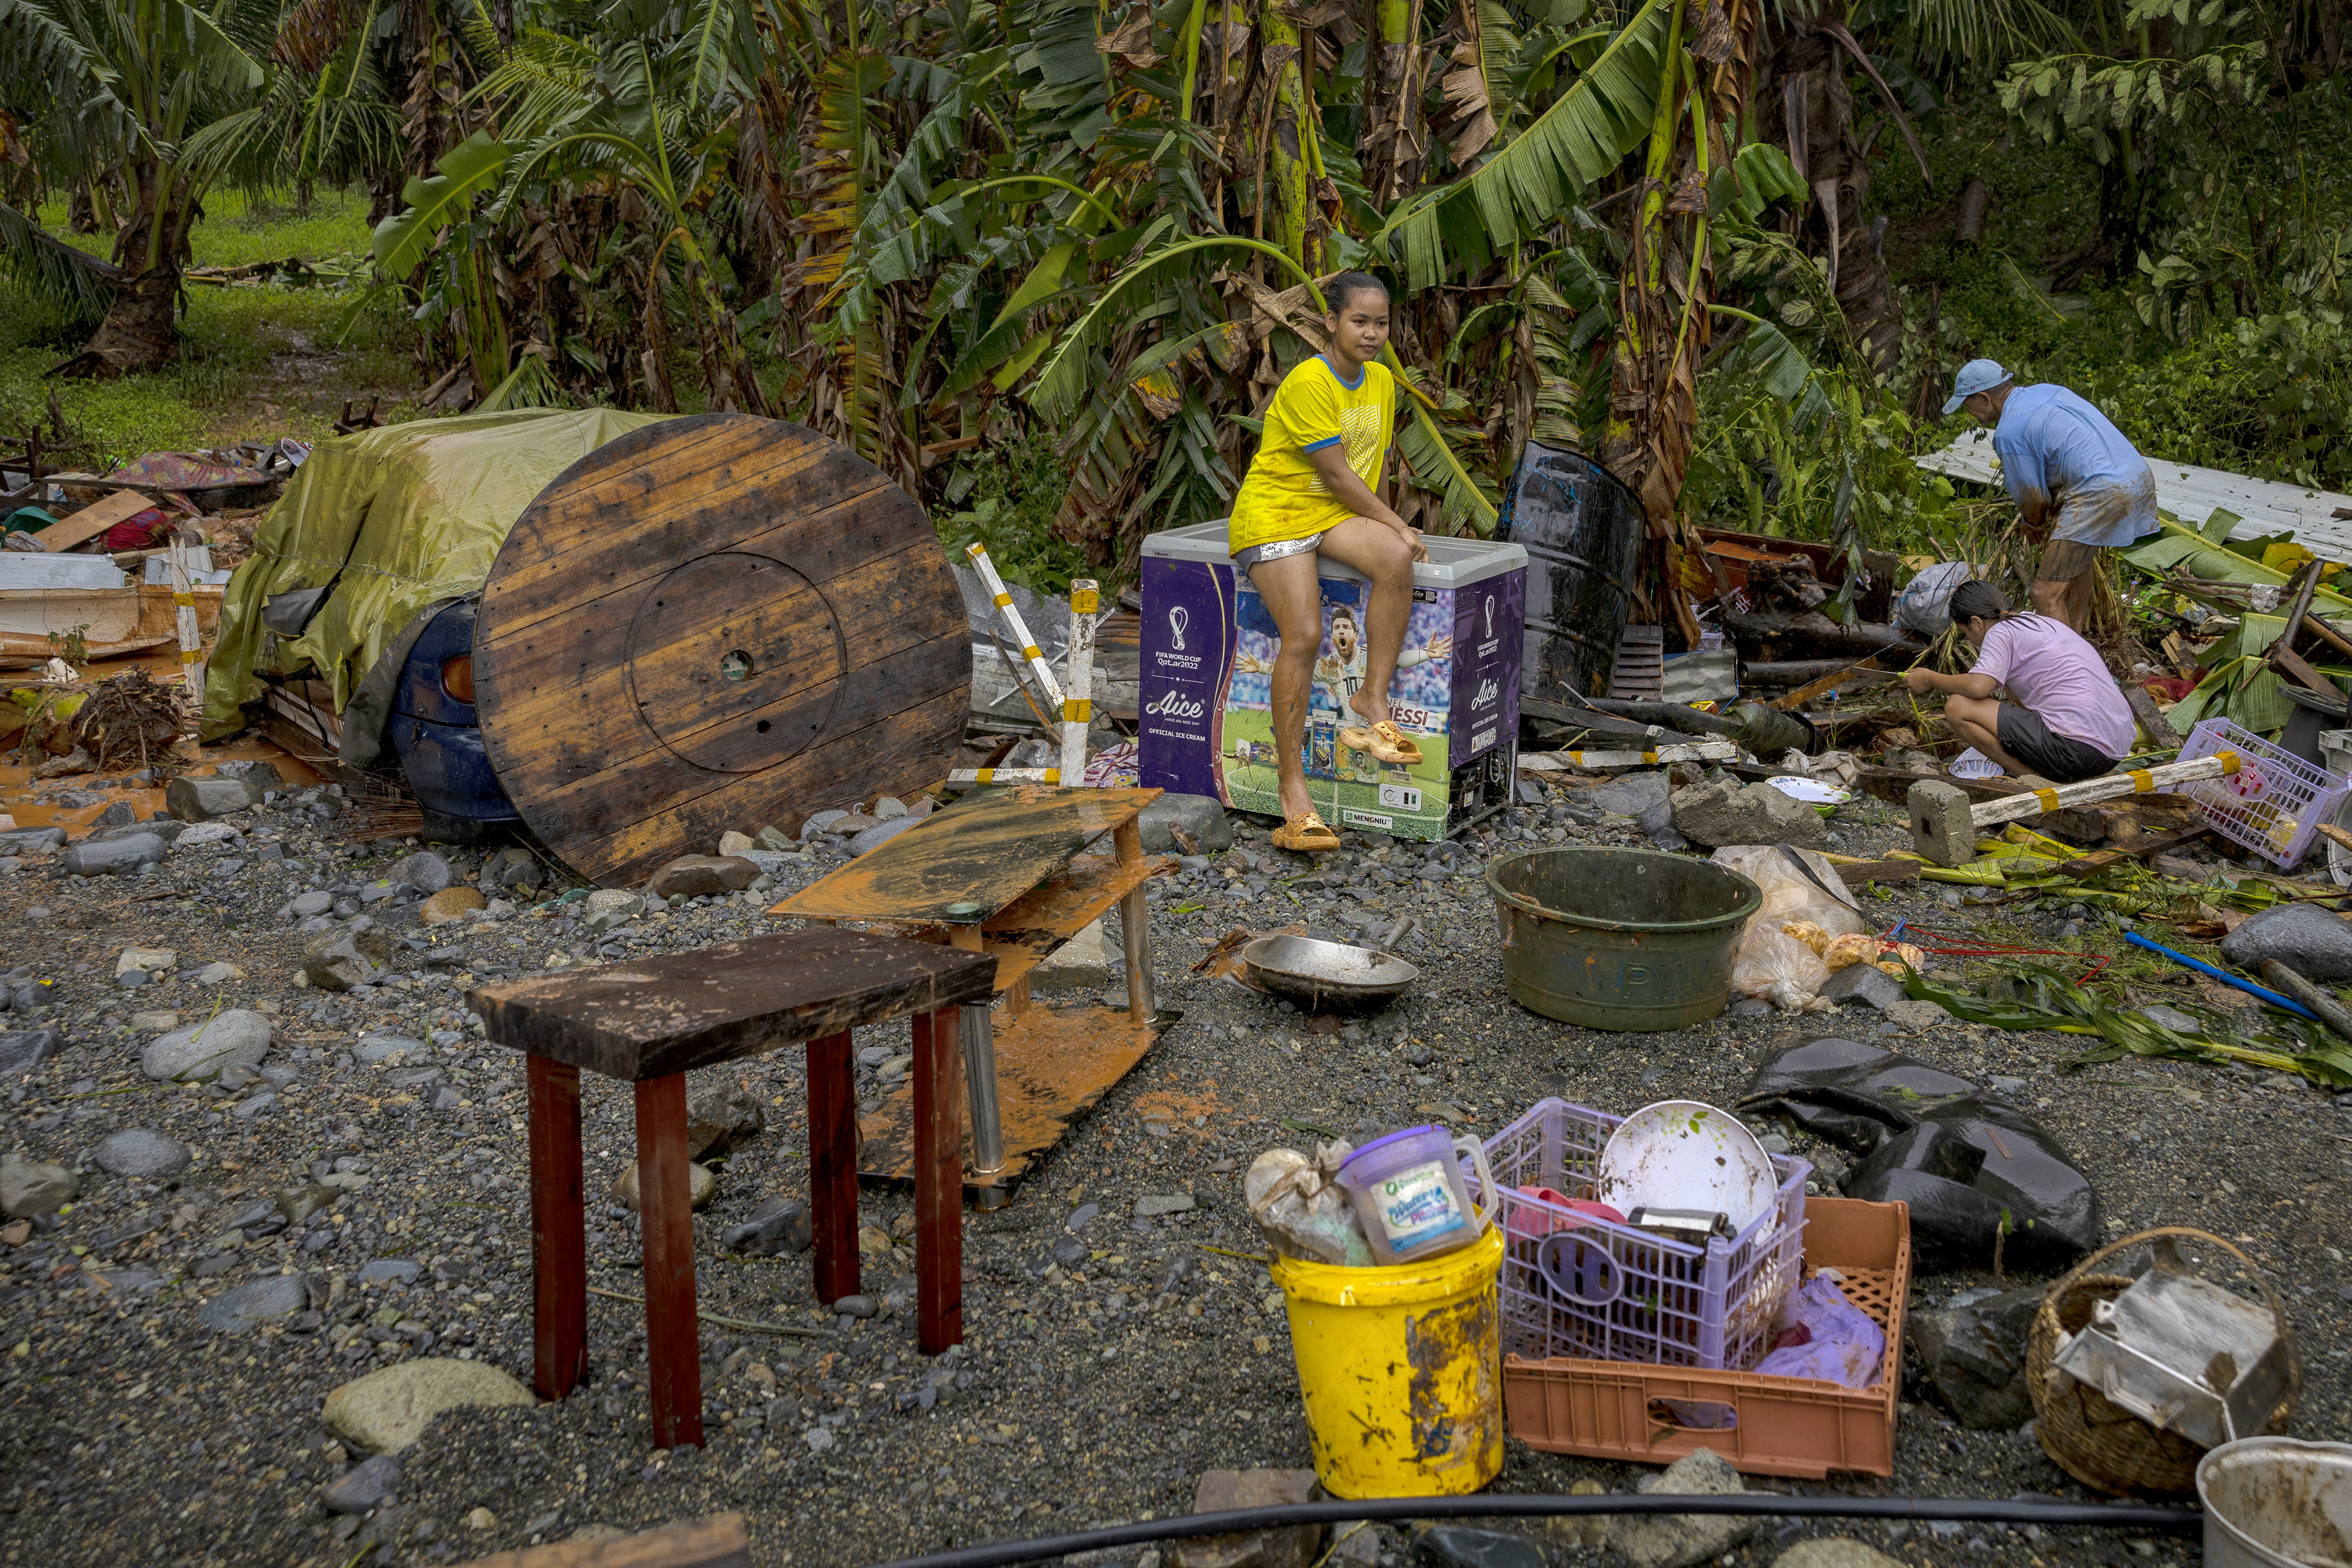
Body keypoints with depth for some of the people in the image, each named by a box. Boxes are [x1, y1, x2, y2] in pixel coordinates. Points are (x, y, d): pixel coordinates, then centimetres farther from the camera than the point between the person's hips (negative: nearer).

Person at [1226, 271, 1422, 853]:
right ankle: (1291, 783, -14)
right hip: (1275, 513, -6)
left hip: (1336, 512, 7)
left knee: (1397, 561, -27)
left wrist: (1391, 535, 5)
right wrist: (1397, 524, -11)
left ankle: (1373, 699, -16)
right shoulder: (1309, 382, -16)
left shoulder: (1381, 381, 9)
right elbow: (1337, 474, -16)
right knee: (1304, 634, -23)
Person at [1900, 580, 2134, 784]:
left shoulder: (2001, 633, -3)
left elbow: (1978, 687, -20)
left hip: (2079, 748, -10)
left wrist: (1930, 679, -2)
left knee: (1957, 707, -8)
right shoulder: (2047, 622, 24)